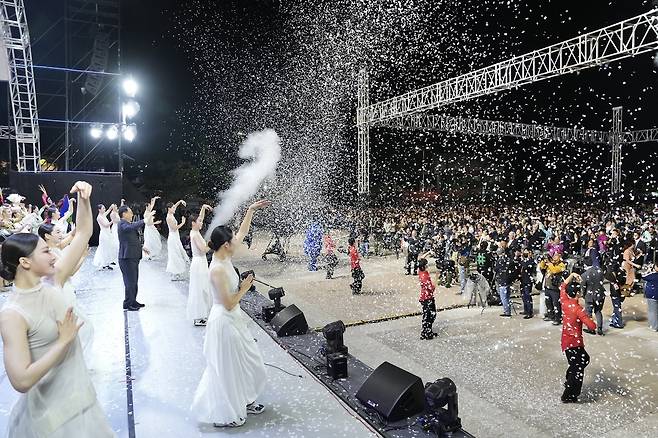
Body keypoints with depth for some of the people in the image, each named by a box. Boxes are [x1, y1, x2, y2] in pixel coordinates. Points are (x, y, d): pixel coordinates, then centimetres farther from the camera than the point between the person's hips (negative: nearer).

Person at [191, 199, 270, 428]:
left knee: (244, 361, 22)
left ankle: (242, 401, 40)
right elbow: (229, 304, -25)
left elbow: (242, 232, 9)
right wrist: (244, 288, -12)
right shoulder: (218, 269, -27)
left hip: (233, 319, 9)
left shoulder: (224, 257, -2)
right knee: (227, 367, 8)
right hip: (225, 321, -9)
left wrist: (251, 210, 8)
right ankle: (223, 415, 26)